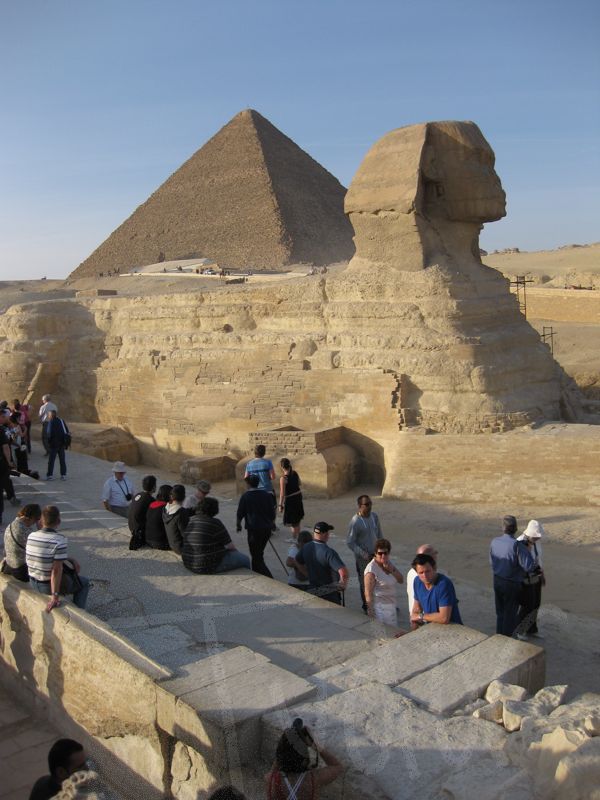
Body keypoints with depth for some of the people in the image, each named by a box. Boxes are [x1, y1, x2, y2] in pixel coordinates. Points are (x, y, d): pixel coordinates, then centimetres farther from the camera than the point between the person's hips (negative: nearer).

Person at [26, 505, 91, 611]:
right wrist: (55, 596, -28)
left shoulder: (31, 536, -6)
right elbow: (57, 569, -31)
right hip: (51, 585, -6)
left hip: (33, 583, 6)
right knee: (84, 583, 21)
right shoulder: (60, 540, -27)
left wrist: (71, 560, 12)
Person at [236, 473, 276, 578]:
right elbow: (272, 512, 7)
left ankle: (270, 579, -13)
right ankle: (256, 572, 36)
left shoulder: (245, 496, -9)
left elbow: (240, 513, -2)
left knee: (257, 557, -1)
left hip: (254, 529, -5)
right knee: (259, 553, 24)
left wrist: (238, 525, 17)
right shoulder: (267, 495, 2)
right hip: (267, 529, 5)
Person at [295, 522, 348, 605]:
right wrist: (343, 584, -15)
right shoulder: (328, 552, -27)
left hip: (312, 591, 6)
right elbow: (343, 571, -35)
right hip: (330, 594, -6)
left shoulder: (306, 547, -6)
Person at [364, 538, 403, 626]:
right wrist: (371, 613, -20)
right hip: (379, 608, -8)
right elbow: (368, 593, -20)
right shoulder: (371, 569, -21)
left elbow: (401, 580, 3)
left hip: (391, 605, 8)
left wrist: (392, 569, -14)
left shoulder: (389, 563, 4)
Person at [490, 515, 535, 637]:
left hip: (497, 581, 5)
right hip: (512, 585, -5)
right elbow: (528, 567, -24)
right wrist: (526, 550, -11)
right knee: (510, 615, 13)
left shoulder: (494, 542, -7)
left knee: (500, 613, 21)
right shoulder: (517, 545, -25)